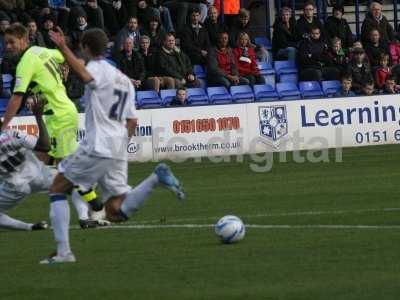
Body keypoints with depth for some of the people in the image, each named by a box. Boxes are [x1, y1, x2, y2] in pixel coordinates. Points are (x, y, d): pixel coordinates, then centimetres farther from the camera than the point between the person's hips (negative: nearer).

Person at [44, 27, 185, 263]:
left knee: (57, 190, 9)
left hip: (96, 148, -7)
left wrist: (63, 48, -33)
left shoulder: (98, 68, -3)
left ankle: (64, 252, -2)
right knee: (116, 213, 5)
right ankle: (156, 178, -14)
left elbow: (86, 76, -31)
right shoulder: (125, 80, 23)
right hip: (119, 151, 7)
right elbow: (132, 122, 22)